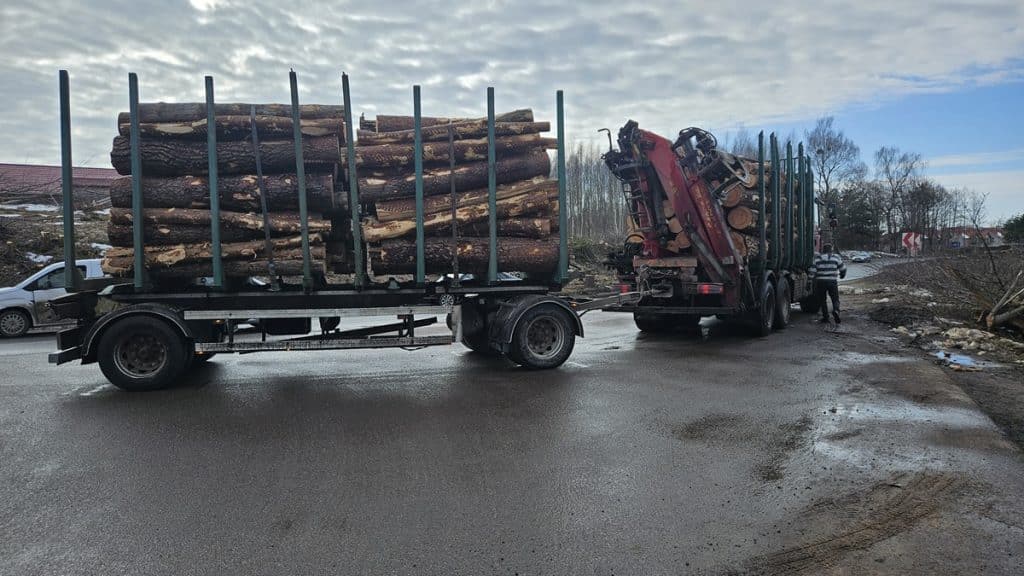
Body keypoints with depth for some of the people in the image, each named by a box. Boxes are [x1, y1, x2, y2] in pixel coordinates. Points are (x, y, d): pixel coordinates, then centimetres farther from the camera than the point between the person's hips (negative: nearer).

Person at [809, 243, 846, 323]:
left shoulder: (818, 259, 1)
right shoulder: (836, 258, 2)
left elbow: (812, 271, -6)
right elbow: (843, 268, 10)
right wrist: (842, 275, 31)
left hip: (820, 282, 0)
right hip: (833, 282, 0)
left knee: (822, 300, 12)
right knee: (835, 299, 6)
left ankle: (825, 316, 8)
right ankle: (835, 311, -20)